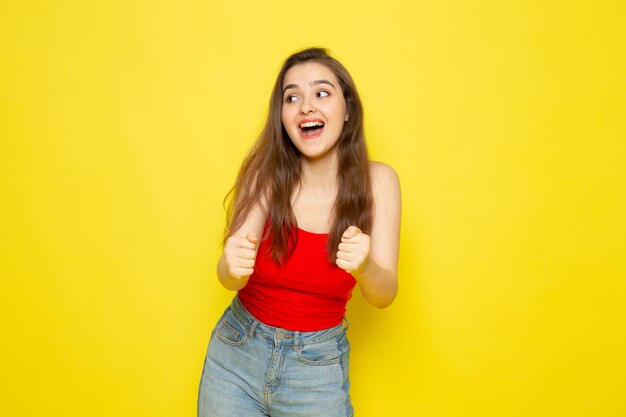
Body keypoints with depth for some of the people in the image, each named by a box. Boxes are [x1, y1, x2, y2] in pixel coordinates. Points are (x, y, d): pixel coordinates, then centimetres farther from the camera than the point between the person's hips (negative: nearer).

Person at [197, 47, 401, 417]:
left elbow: (384, 295, -14)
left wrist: (364, 267, -36)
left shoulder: (377, 181, -12)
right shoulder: (266, 174, -12)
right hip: (235, 357, 1)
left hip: (319, 368, 0)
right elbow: (228, 278, -15)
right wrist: (233, 266, -38)